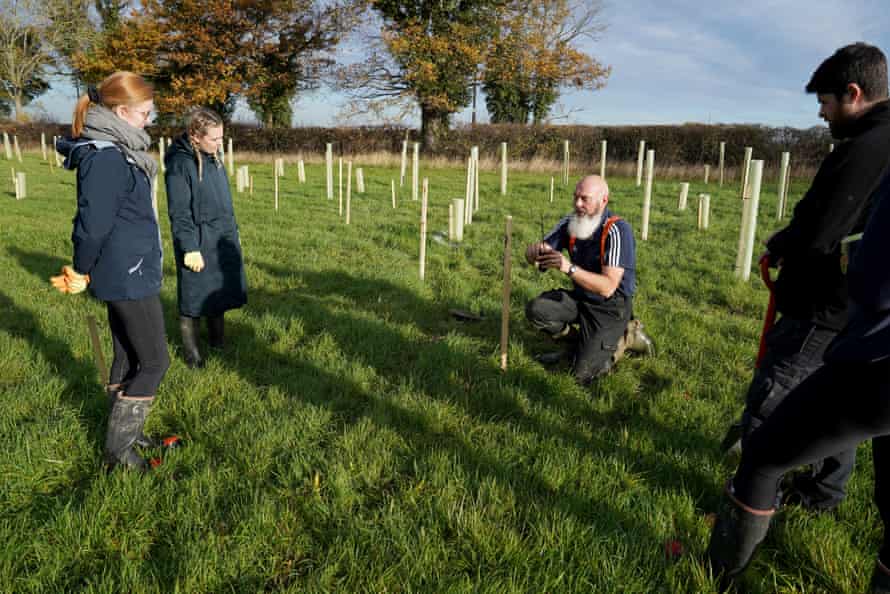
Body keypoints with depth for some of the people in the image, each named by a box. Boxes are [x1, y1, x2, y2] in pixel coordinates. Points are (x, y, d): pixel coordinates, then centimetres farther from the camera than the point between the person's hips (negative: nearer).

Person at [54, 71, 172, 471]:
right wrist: (81, 273, -4)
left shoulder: (118, 152, 11)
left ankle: (122, 432, 31)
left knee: (127, 356, 18)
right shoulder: (105, 159, -21)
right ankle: (116, 450, 10)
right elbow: (92, 224, -20)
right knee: (155, 361, -1)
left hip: (128, 273, 10)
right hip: (128, 277, -10)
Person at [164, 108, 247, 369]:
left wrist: (233, 232, 19)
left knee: (221, 292, 15)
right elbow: (179, 212, -16)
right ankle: (191, 350, 21)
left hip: (223, 241, 7)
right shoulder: (180, 163, -15)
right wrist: (190, 248, -17)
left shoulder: (213, 158, 8)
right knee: (194, 298, 5)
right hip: (198, 244, -7)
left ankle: (218, 339, 32)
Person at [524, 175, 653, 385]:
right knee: (535, 309, -14)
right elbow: (532, 253, -6)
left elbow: (607, 287, -32)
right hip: (580, 298, 6)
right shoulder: (570, 223, -6)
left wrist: (569, 268, -43)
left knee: (584, 374, -13)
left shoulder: (617, 231, -25)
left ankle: (625, 337, 12)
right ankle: (574, 337, 13)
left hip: (610, 307, -6)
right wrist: (536, 252, -31)